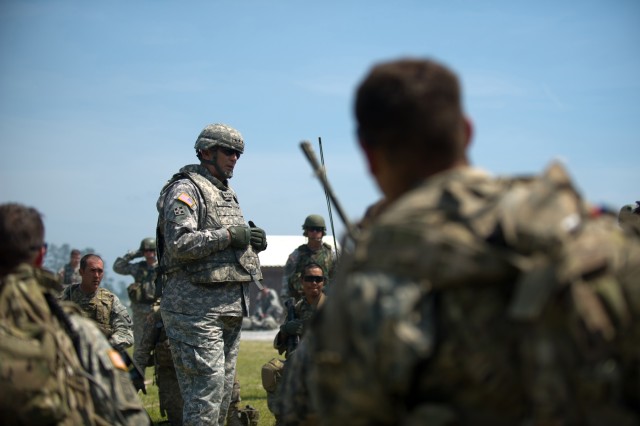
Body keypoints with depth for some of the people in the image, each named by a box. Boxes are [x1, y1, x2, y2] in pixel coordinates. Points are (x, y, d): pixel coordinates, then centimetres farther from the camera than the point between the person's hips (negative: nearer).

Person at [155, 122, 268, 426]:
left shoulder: (227, 193, 21)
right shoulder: (186, 189, -8)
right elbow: (179, 244, -20)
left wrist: (251, 240, 7)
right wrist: (229, 235, -18)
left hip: (230, 305, 9)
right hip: (197, 305, -9)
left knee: (224, 385, 12)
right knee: (207, 382, -13)